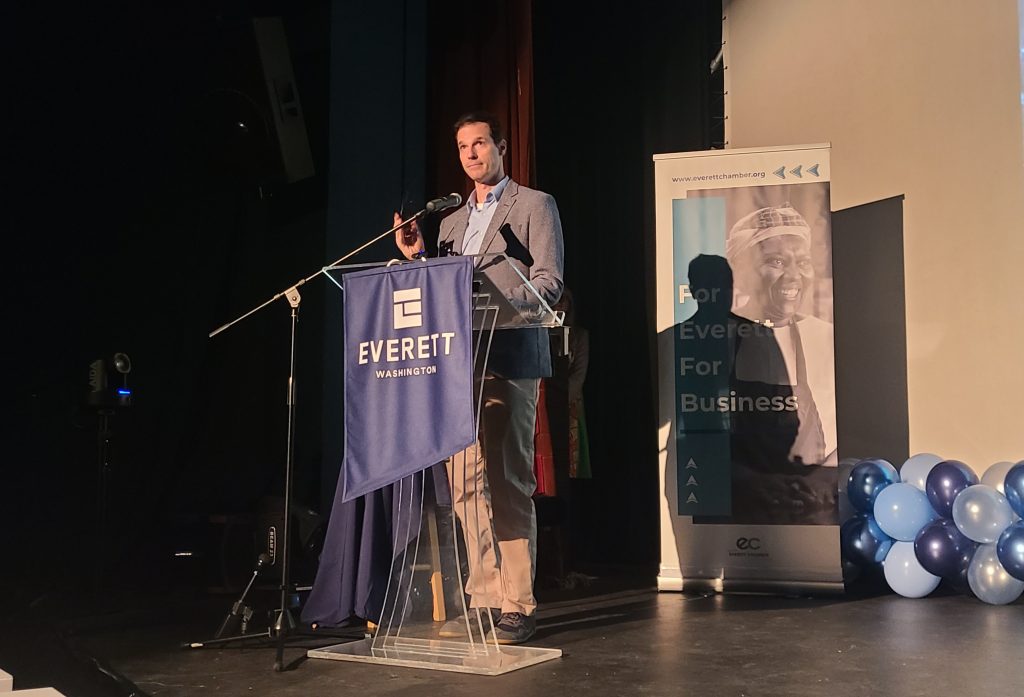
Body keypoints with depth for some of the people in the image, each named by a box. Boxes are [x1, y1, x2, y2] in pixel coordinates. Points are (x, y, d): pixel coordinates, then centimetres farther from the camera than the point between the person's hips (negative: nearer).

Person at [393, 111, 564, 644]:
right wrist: (417, 258, 6)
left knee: (508, 484, -8)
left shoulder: (534, 205, 5)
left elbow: (548, 284, -5)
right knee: (466, 486, 4)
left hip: (510, 359, -6)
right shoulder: (451, 222, 23)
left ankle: (517, 607, -2)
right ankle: (483, 600, 12)